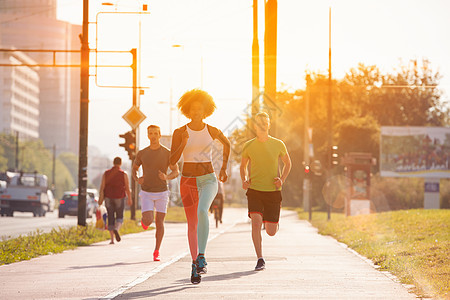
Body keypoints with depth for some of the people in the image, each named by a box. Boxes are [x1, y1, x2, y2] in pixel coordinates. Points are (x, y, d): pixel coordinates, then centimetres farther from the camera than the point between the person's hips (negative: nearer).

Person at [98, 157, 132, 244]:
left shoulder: (106, 173, 1)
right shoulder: (124, 174, -5)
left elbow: (102, 187, -6)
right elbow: (127, 188, -5)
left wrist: (100, 198, -9)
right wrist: (129, 199, 5)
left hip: (108, 198, 2)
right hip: (119, 198, -2)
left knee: (111, 218, 8)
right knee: (119, 217, 10)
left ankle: (112, 239, 3)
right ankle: (116, 229, -21)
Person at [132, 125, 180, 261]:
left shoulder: (167, 153, -7)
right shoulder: (142, 153, -3)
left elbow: (176, 172, 0)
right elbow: (134, 170, 11)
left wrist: (167, 177, -23)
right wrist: (137, 179, -13)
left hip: (161, 193, 0)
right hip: (146, 194, 0)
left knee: (159, 223, -1)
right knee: (148, 221, -14)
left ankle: (156, 252, 13)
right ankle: (145, 219, 25)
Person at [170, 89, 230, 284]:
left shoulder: (212, 131, 0)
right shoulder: (179, 133, -2)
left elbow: (226, 144, 21)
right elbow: (172, 161, -7)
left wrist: (224, 168, 19)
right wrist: (183, 143, -22)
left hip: (208, 180, -1)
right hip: (188, 181, 2)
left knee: (202, 211, -30)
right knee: (192, 224, 7)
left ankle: (201, 256, -26)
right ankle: (195, 264, 21)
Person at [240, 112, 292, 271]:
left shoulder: (278, 144, -2)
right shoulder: (248, 146, 0)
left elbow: (287, 163, 14)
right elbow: (243, 166, 17)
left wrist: (282, 179, -3)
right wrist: (244, 181, -2)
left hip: (273, 191, 0)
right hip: (254, 191, 0)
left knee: (271, 232, 3)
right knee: (256, 222, -21)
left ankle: (273, 221, 42)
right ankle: (260, 260, -13)